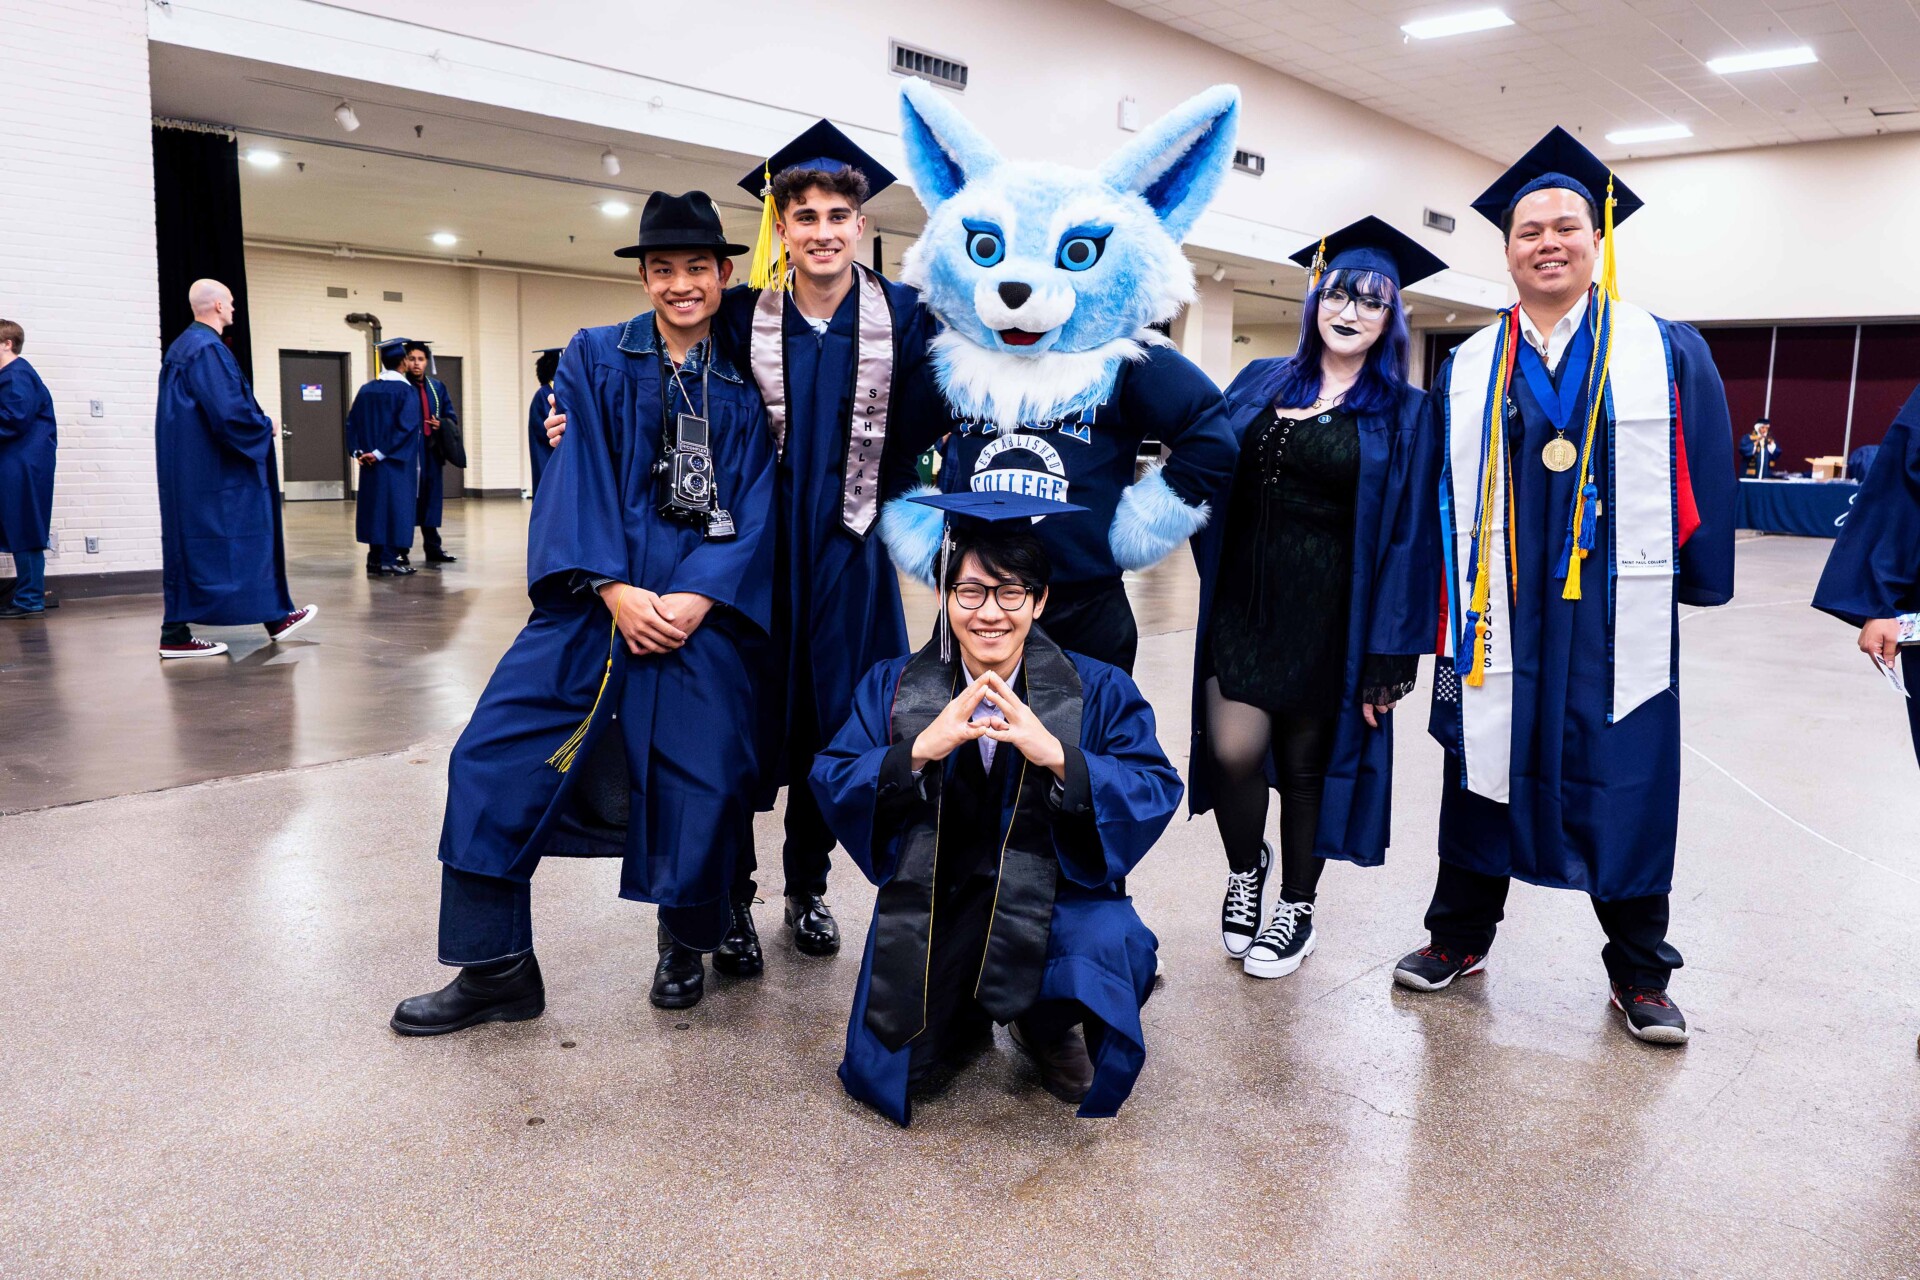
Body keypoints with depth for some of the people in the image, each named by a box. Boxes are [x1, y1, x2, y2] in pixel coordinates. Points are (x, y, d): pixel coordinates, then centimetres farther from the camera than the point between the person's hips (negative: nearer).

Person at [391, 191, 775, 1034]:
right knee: (494, 758, -5)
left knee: (701, 779, -3)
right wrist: (616, 591, -14)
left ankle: (685, 946, 25)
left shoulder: (748, 379, 7)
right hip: (599, 592, 1)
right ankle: (496, 970, 8)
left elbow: (758, 503, 0)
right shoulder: (596, 358, 9)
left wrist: (696, 599, -14)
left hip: (706, 602, -1)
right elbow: (579, 477, -1)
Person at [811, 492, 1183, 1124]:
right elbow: (830, 782, -9)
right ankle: (967, 1018, 30)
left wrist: (1055, 756, -32)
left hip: (1055, 900, -1)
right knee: (889, 1072, -7)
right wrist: (919, 751, -28)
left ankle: (1047, 1026, 6)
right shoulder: (894, 687, -1)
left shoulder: (1097, 690, -6)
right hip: (930, 904, 2)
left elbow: (1157, 792, -15)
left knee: (1114, 950, -32)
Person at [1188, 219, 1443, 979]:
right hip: (1245, 598, 2)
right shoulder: (1262, 384, 9)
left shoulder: (1404, 416, -1)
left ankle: (1297, 907, 29)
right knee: (1232, 749, -8)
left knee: (1308, 762, 8)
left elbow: (1408, 538, -5)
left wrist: (1389, 653, -10)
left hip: (1327, 616, -2)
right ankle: (1247, 867, 23)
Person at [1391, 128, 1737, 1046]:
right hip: (1498, 618, 1)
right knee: (1484, 769, 11)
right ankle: (1460, 935, 29)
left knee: (1624, 791, 7)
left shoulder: (1668, 353, 3)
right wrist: (1445, 608, 1)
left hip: (1617, 620, -1)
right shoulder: (1466, 371, 6)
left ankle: (1640, 973, 25)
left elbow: (1705, 482, 2)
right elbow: (1439, 496, 5)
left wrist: (1699, 583, -2)